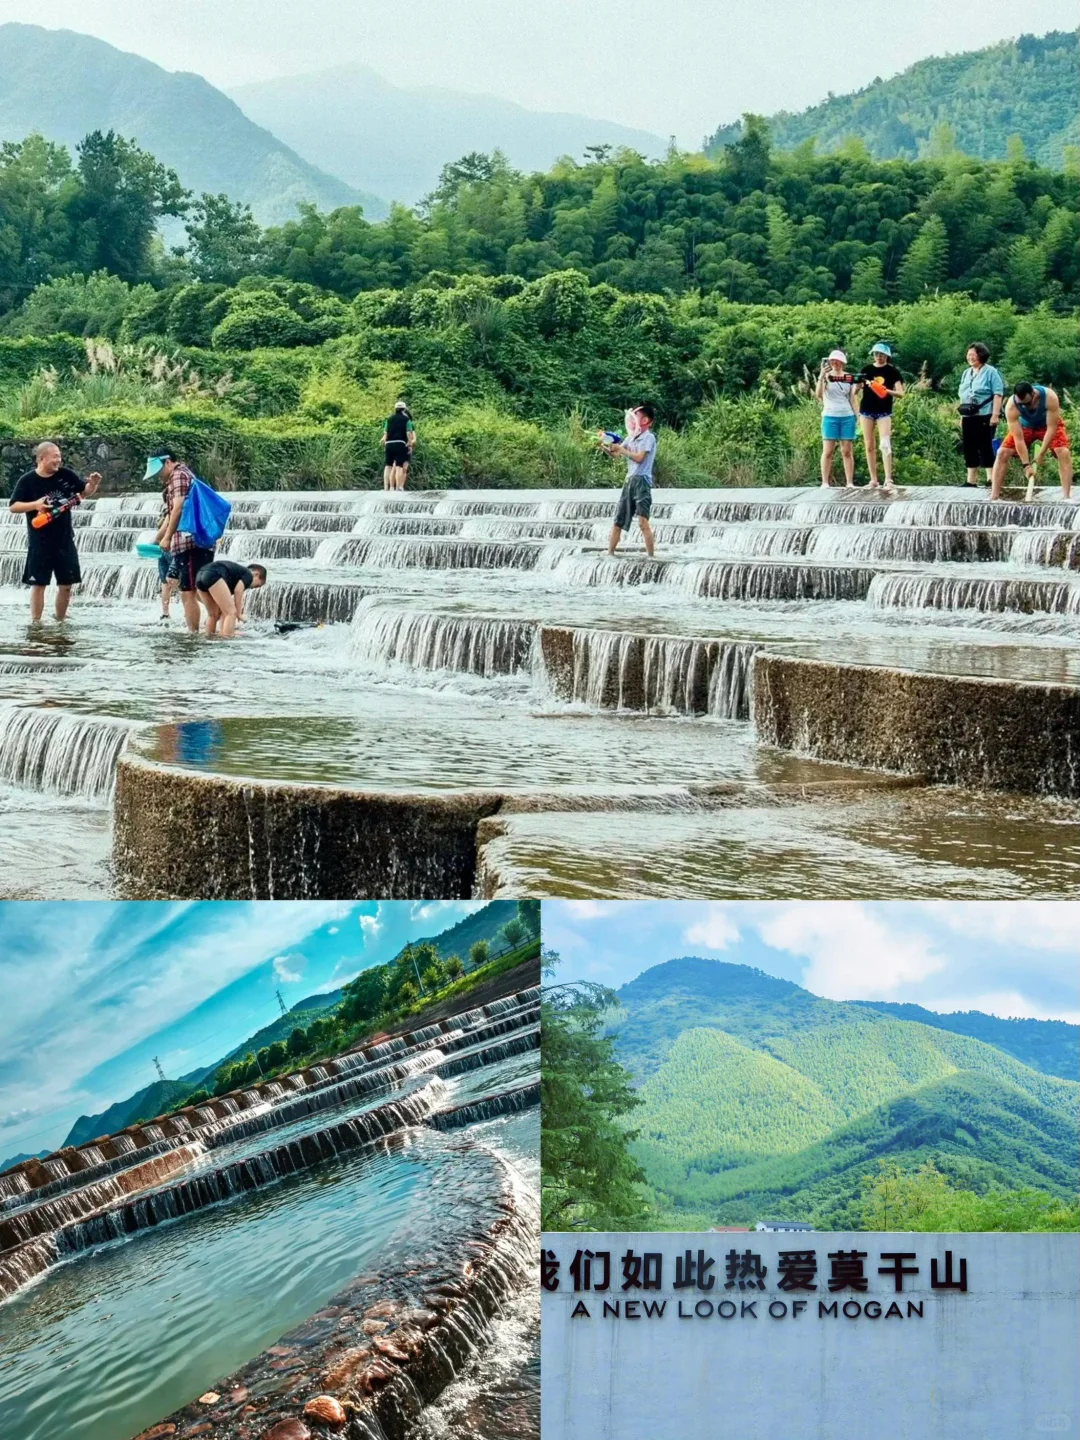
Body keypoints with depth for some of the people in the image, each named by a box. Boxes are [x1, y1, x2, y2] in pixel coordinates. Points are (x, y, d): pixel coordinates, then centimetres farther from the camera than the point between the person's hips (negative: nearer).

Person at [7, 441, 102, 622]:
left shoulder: (66, 475, -1)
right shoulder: (27, 481, -9)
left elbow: (85, 492, 10)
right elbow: (13, 506, -7)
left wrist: (93, 484, -12)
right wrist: (35, 505, -22)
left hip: (65, 540, 3)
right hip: (40, 542, -3)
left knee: (66, 585, 9)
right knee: (38, 584, 1)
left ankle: (60, 621, 23)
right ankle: (35, 623, 8)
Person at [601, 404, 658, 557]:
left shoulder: (648, 438, -7)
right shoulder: (631, 437, 15)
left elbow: (639, 458, -17)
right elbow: (615, 453, 16)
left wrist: (620, 449, -10)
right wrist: (605, 445, -2)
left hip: (642, 481, -8)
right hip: (630, 481, 8)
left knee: (643, 522, -16)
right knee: (617, 520, 12)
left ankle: (650, 555, -15)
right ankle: (610, 553, 20)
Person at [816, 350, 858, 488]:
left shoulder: (849, 378, 10)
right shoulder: (826, 377, 3)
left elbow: (852, 399, 13)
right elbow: (818, 394, -12)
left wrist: (857, 416, 6)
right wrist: (822, 376, -21)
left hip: (847, 416, 2)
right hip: (830, 416, -2)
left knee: (847, 451, 1)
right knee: (828, 451, -4)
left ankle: (849, 482, 1)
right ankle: (825, 482, -3)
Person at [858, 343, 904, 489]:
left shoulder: (892, 371, 1)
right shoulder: (866, 370, 7)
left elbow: (900, 393, -5)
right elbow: (857, 390, 9)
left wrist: (887, 391, -22)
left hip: (884, 411, -3)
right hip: (867, 410, 3)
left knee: (885, 444, -14)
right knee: (869, 446, 5)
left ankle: (888, 480, -16)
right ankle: (873, 480, 10)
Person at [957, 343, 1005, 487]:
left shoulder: (990, 372, -5)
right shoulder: (966, 373, 17)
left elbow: (998, 394, -11)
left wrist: (995, 415, -19)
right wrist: (961, 416, 19)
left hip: (984, 417, -7)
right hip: (968, 417, 7)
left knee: (986, 448, -8)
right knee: (969, 449, 7)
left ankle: (991, 479, -5)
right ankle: (971, 481, 12)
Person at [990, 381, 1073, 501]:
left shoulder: (1049, 397, -38)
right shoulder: (1011, 406, -36)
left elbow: (1051, 428, -32)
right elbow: (1018, 438, -34)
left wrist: (1041, 454, -32)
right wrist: (1026, 464, -36)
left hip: (1048, 424, -1)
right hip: (1025, 426, 1)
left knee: (1064, 453, -24)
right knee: (1002, 453, -15)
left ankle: (1067, 497, -26)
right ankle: (994, 497, -13)